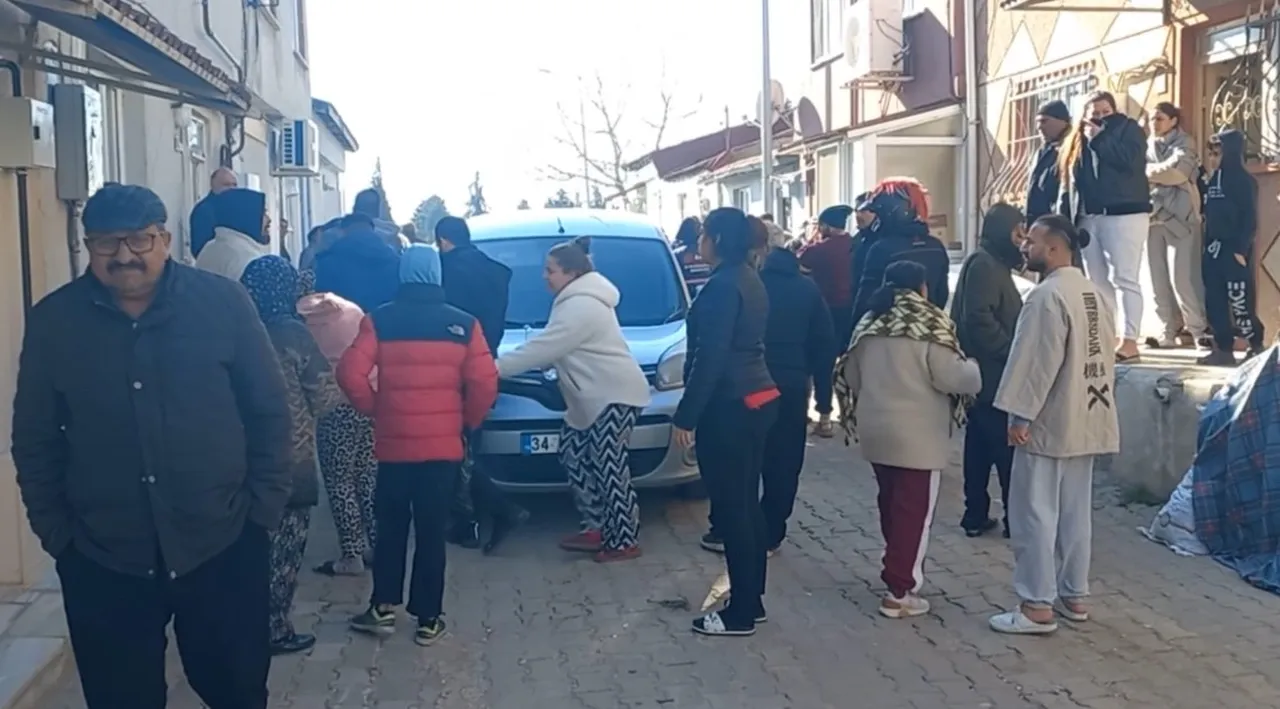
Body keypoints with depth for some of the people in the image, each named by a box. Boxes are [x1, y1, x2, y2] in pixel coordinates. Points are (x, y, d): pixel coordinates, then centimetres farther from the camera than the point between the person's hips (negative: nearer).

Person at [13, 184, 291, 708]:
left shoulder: (223, 303, -4)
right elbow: (35, 440, 6)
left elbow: (269, 412, 0)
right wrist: (54, 532, 2)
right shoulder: (53, 321, 0)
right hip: (101, 559, 1)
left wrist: (264, 507, -3)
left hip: (224, 546, -1)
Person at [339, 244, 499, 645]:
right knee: (432, 532, 7)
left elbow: (351, 374, -12)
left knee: (390, 528, 16)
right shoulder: (463, 324, -2)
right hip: (444, 446, 0)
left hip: (393, 444, 0)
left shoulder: (379, 321, -3)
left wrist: (372, 409, 5)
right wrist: (468, 421, 8)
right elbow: (485, 383, -8)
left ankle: (383, 608, 18)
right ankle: (428, 620, 11)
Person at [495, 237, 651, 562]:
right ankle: (596, 528, 19)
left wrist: (495, 367, -17)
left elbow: (543, 348, -21)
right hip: (595, 398, 11)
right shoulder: (578, 300, 15)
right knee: (575, 455, 12)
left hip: (616, 395, -11)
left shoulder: (580, 307, -19)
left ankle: (624, 542, 0)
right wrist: (502, 365, 9)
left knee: (609, 468, -8)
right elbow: (551, 349, 19)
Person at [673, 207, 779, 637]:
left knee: (730, 508, -2)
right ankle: (752, 600, 23)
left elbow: (710, 358, -20)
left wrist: (686, 415, -16)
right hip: (757, 400, 10)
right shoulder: (749, 280, 13)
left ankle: (741, 613, 5)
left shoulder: (722, 286, -17)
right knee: (747, 504, 15)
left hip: (728, 407, -10)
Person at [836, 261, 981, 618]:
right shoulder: (929, 325, -12)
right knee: (913, 512, 0)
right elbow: (952, 377, -15)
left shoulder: (869, 324, 8)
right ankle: (899, 592, 1)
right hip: (917, 437, -7)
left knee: (891, 506, 18)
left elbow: (850, 377, 15)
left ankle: (899, 572, 30)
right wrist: (974, 370, 6)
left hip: (876, 432, 7)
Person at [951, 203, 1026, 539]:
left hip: (984, 375, 10)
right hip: (991, 374, -10)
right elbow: (980, 320, -23)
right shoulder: (984, 264, -14)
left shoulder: (992, 263, 18)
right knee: (1008, 448, -4)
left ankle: (976, 514, 17)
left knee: (981, 447, 12)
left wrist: (1013, 352, 9)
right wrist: (1013, 353, -17)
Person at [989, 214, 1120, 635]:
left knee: (1035, 514, -3)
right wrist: (1092, 402, 20)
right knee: (1075, 513, 15)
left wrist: (1021, 415, -18)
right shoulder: (1094, 293, 12)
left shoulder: (1048, 295, -18)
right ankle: (1073, 595, 23)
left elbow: (1037, 363, -22)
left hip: (1048, 422, -9)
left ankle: (1037, 606, 1)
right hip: (1084, 419, 9)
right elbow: (1105, 354, 16)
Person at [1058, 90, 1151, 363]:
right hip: (1088, 218, 6)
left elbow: (1129, 160, -16)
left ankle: (1129, 341, -12)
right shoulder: (1080, 139, 19)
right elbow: (1070, 181, 15)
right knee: (1097, 282, 7)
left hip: (1124, 214, -6)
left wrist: (1099, 138, -8)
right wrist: (1066, 216, 6)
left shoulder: (1129, 128, 4)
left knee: (1125, 279, -10)